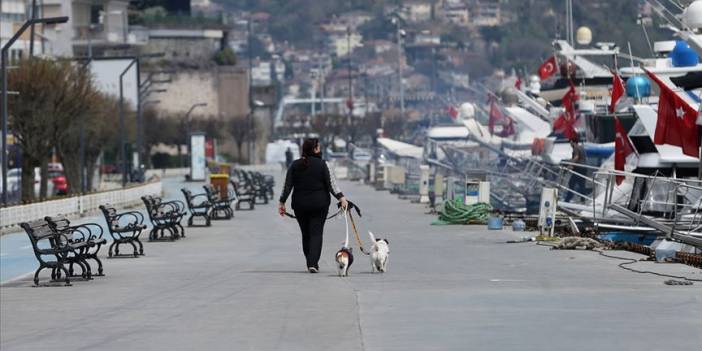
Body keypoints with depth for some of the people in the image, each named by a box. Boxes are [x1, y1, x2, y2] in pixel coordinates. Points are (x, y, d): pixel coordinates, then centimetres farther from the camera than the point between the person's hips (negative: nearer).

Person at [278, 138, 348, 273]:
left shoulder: (295, 165, 3)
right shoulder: (321, 164, -6)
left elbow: (287, 186, 3)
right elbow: (331, 183, -11)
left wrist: (282, 202, 8)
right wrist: (341, 197, -11)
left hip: (300, 205, 3)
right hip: (319, 204, -3)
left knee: (305, 233, 13)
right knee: (316, 233, -2)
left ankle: (310, 262, 18)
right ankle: (313, 263, -14)